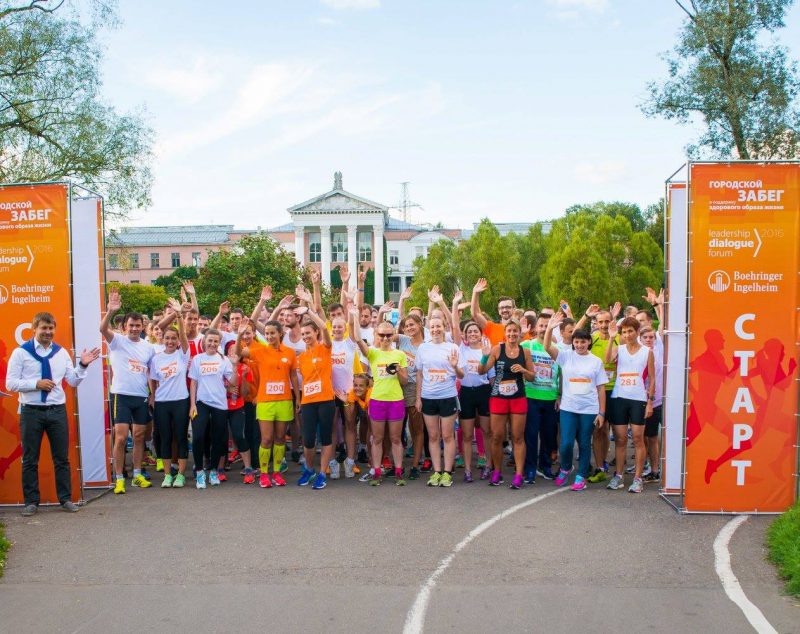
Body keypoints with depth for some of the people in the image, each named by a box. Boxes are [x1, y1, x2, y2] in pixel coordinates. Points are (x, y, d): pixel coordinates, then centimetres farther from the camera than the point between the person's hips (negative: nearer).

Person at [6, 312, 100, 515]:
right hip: (31, 412, -2)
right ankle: (31, 501, 19)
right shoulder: (21, 352, -3)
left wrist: (82, 365, -8)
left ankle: (65, 498, 18)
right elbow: (10, 383, -6)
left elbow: (73, 381, 8)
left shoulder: (61, 352, 8)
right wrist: (36, 384, -18)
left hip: (57, 411, 3)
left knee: (62, 458, 8)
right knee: (30, 459, 7)